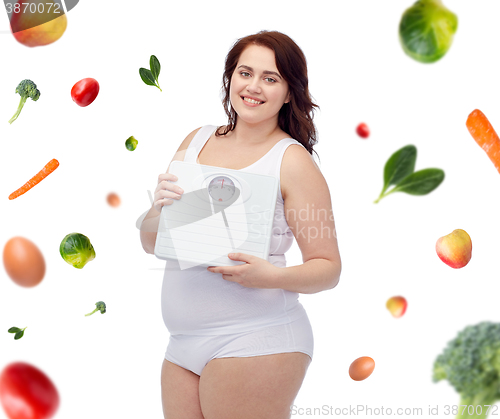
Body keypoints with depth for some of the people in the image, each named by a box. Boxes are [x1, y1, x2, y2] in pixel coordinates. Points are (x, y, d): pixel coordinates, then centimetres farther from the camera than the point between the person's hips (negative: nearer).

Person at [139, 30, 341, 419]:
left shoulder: (293, 161, -5)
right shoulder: (196, 142, 11)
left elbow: (328, 268, -6)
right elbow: (151, 244, 12)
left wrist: (269, 275, -24)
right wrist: (160, 208, -9)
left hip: (255, 340, -5)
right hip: (184, 342, 5)